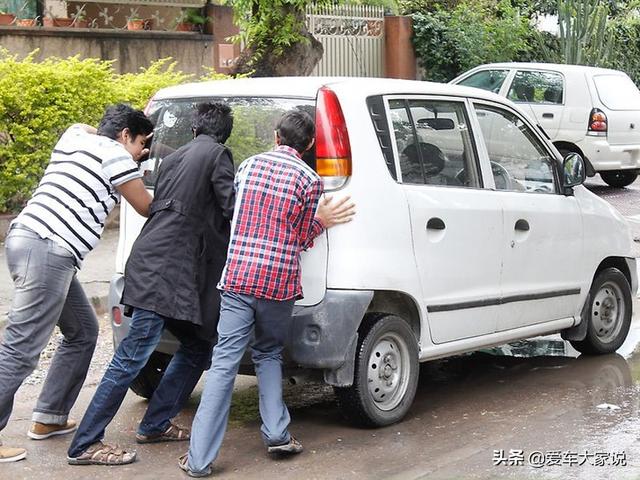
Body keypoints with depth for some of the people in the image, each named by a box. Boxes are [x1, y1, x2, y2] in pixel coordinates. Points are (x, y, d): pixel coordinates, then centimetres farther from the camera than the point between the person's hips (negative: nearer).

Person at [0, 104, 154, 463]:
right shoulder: (115, 154, -3)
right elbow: (147, 208, 6)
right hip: (48, 249, -10)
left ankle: (50, 418, 23)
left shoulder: (75, 136, 20)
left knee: (83, 332, 19)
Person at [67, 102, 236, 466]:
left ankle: (155, 425, 22)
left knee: (198, 347, 18)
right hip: (166, 272, -9)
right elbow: (233, 208, -8)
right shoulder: (218, 155, -2)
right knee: (133, 357, -9)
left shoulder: (174, 159, 21)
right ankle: (85, 445, -7)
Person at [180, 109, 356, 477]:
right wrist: (322, 221, 19)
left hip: (237, 276, 1)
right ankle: (277, 433, 15)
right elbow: (302, 240, 3)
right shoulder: (309, 180, -1)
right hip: (279, 282, -1)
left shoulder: (249, 165, 8)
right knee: (269, 354, 22)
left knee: (224, 364, -2)